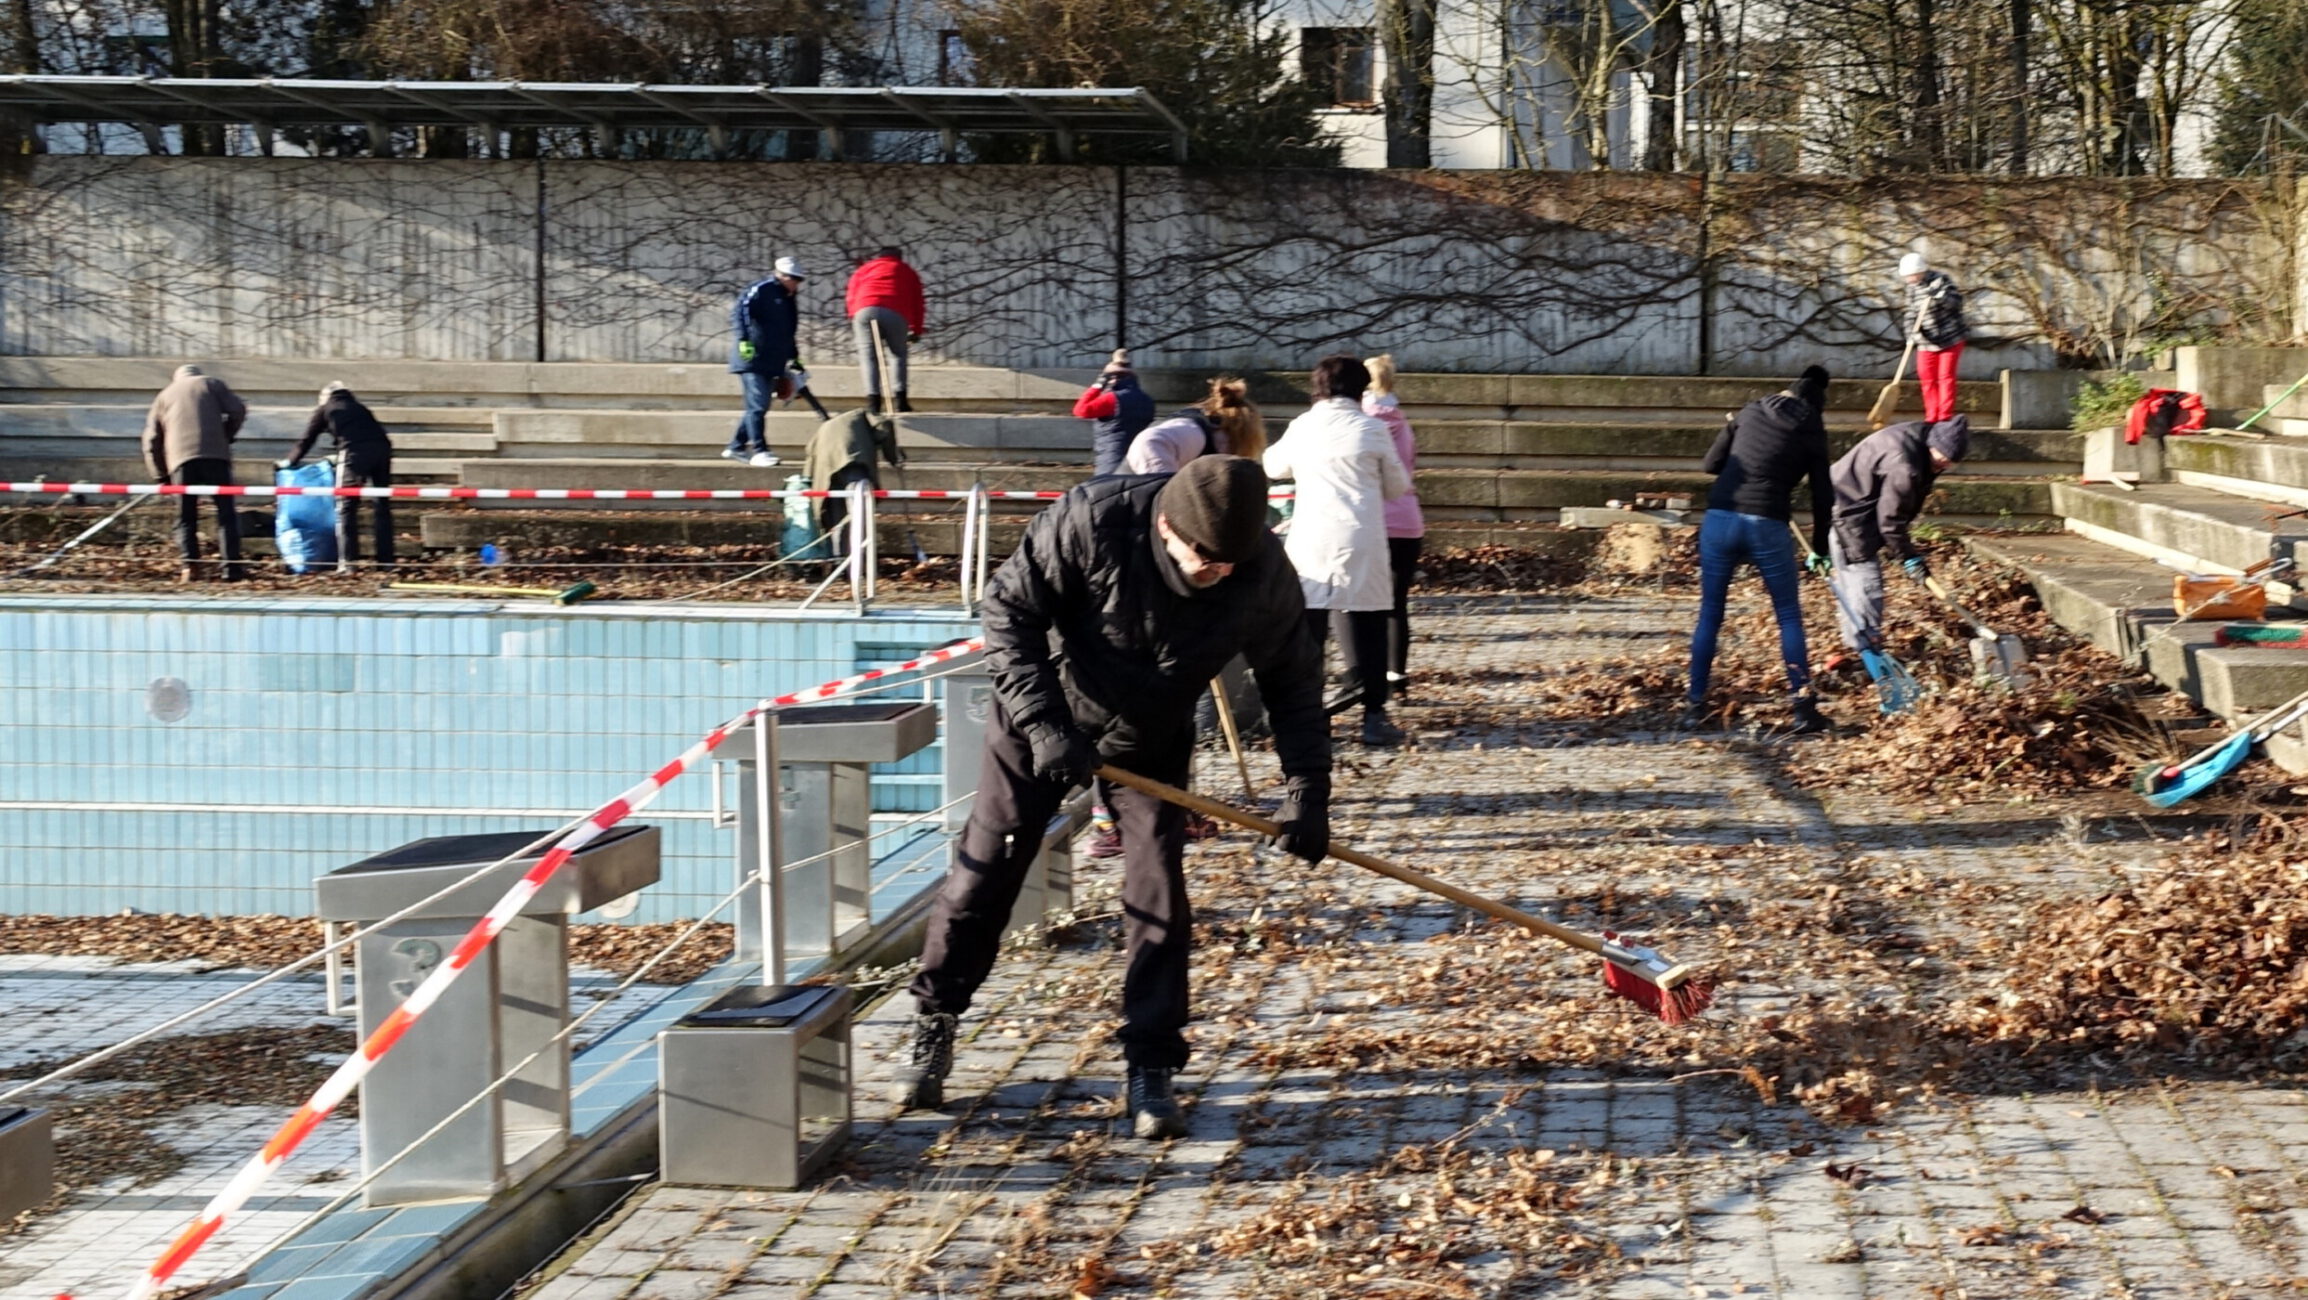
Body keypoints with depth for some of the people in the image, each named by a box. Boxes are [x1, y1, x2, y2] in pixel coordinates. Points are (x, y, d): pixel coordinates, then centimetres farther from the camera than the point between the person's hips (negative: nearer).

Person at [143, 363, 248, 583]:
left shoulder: (164, 396, 25)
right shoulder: (211, 383, 21)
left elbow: (152, 443, 20)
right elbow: (238, 410, 7)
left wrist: (162, 475, 24)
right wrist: (227, 436, 21)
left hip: (180, 459, 1)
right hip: (215, 455, -1)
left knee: (186, 517, 8)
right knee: (226, 513, 2)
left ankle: (190, 565, -6)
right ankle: (232, 567, -6)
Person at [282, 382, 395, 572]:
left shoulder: (324, 409, 21)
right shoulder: (359, 408, 32)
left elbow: (307, 440, 25)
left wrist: (290, 462, 41)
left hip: (354, 452, -4)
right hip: (381, 448, 4)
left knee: (346, 506, 1)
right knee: (381, 506, 11)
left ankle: (348, 562, -6)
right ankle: (386, 561, 11)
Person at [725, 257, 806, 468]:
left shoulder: (790, 300, 20)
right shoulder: (760, 290, -6)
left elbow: (788, 333, 28)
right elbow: (739, 312, -16)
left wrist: (794, 360, 26)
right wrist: (743, 340, -26)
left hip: (773, 362, 9)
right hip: (751, 358, -9)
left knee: (759, 406, 9)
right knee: (757, 405, -13)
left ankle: (736, 447, 18)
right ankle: (759, 451, -15)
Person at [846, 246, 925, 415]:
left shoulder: (863, 269, 32)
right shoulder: (908, 272, 30)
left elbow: (851, 298, 22)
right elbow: (916, 302, 23)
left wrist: (853, 319, 28)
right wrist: (916, 330, 27)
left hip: (864, 310, 0)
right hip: (895, 313, 0)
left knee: (868, 356, 4)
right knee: (897, 355, 13)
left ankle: (873, 399, -10)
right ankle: (899, 398, -2)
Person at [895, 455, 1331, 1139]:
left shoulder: (1263, 575, -24)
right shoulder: (1090, 520, -33)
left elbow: (1292, 681, -9)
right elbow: (1008, 610, -23)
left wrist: (1306, 792, -15)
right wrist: (1043, 724, -30)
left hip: (1151, 742, 2)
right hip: (1040, 722, -2)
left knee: (1158, 896, -5)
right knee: (984, 870, 5)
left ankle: (1151, 1071, 5)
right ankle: (933, 1026, 24)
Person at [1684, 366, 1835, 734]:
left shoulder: (1752, 411, 13)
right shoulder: (1811, 431, 6)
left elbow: (1710, 464, 14)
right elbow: (1822, 496, 6)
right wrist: (1819, 549, 16)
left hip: (1720, 519, 2)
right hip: (1767, 526, -2)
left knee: (1710, 615, 13)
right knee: (1789, 617, 10)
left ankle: (1695, 704, 15)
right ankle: (1802, 708, 6)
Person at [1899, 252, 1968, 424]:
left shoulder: (1940, 280, -13)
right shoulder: (1912, 287, 5)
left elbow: (1956, 302, -18)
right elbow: (1911, 312, 6)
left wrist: (1938, 294, -33)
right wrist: (1912, 328, -14)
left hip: (1950, 339, -6)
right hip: (1926, 342, 6)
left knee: (1946, 376, -6)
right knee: (1927, 378, 4)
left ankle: (1945, 415, -2)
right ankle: (1932, 416, 12)